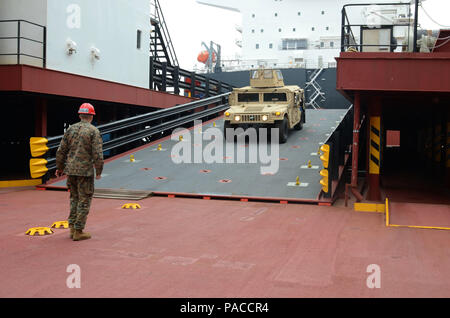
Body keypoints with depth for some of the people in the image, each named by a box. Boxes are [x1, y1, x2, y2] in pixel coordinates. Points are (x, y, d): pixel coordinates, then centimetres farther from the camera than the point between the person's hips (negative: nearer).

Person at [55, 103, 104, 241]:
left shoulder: (71, 129, 7)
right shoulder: (93, 131, -8)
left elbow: (61, 151, 9)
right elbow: (97, 154, -13)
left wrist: (59, 167, 22)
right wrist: (99, 171, -1)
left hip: (70, 170, 5)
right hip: (85, 171, -5)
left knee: (74, 198, 18)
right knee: (84, 201, 3)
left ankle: (72, 227, 20)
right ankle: (78, 231, 5)